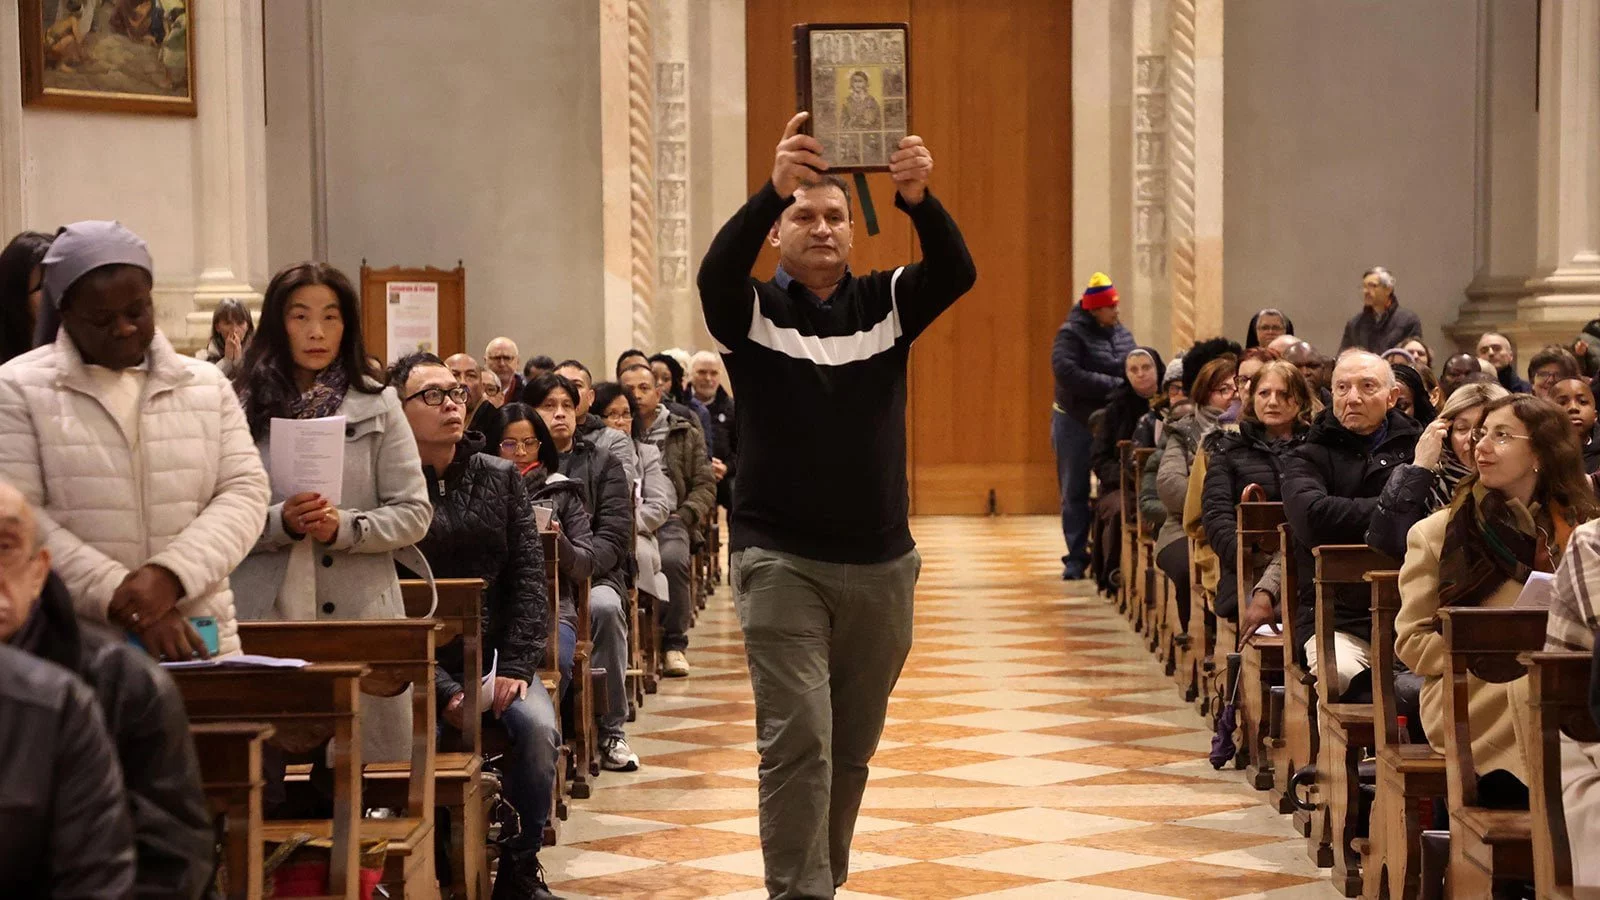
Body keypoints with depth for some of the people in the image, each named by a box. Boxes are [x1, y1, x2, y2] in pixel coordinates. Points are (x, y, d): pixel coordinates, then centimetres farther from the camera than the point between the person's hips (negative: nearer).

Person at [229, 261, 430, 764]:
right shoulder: (245, 408, 5)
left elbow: (414, 513, 3)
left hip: (362, 613, 1)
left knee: (367, 762, 1)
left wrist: (345, 527, -12)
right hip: (270, 612, 0)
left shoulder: (378, 405, 7)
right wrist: (280, 523, -16)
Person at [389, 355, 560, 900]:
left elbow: (528, 577, 5)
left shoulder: (500, 477, 9)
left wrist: (517, 667, -9)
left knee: (538, 728, -24)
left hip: (498, 655, 3)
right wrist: (443, 691, -19)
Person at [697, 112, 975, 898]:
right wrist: (772, 189, -41)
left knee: (852, 746, 13)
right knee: (798, 739, -12)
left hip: (882, 564, 3)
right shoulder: (753, 313, -1)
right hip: (780, 562, -3)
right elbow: (715, 271, -24)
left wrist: (919, 200, -34)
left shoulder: (886, 303, 5)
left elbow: (957, 273, -14)